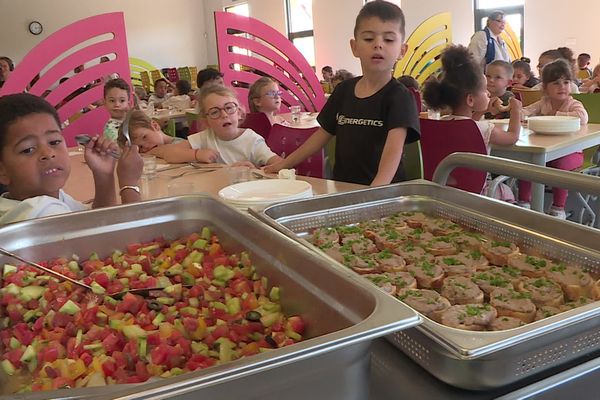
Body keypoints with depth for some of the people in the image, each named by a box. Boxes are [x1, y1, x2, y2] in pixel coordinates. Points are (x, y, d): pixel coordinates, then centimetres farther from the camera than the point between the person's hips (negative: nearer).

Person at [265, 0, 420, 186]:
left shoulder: (399, 96, -8)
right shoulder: (344, 89, 7)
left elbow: (394, 147, -22)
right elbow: (323, 134, 16)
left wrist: (376, 190, -38)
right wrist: (284, 164, 14)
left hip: (383, 191, -4)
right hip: (342, 187, 4)